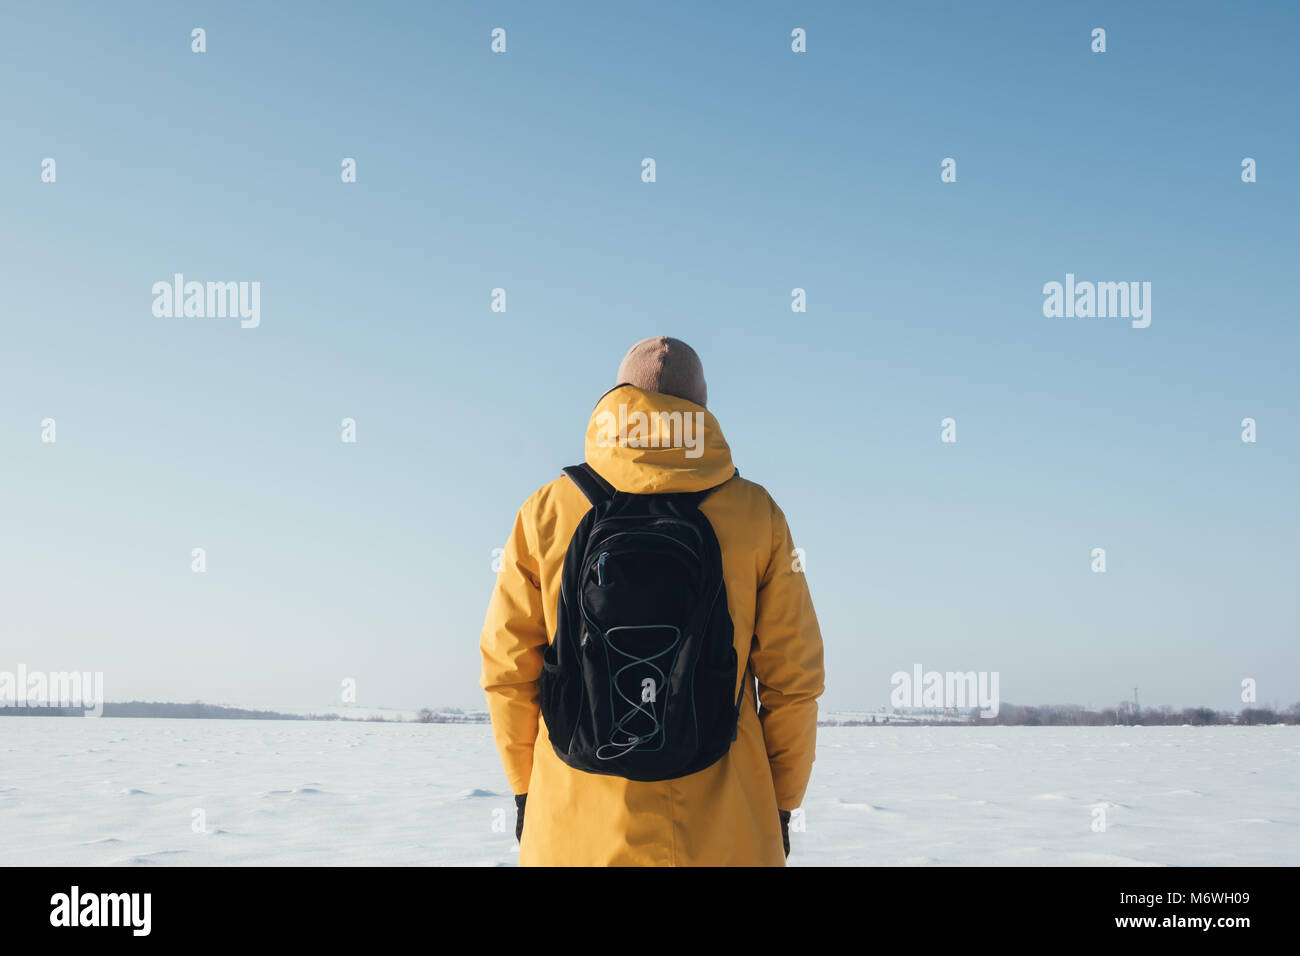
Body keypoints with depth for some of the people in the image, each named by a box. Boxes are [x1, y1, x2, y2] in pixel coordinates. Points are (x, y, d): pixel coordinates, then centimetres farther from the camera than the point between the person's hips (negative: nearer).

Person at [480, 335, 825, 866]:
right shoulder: (755, 513, -1)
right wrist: (779, 804, 11)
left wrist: (526, 786, 14)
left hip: (579, 827, 1)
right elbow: (793, 673, 0)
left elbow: (508, 666, 1)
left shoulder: (549, 509, 0)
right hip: (722, 835, 0)